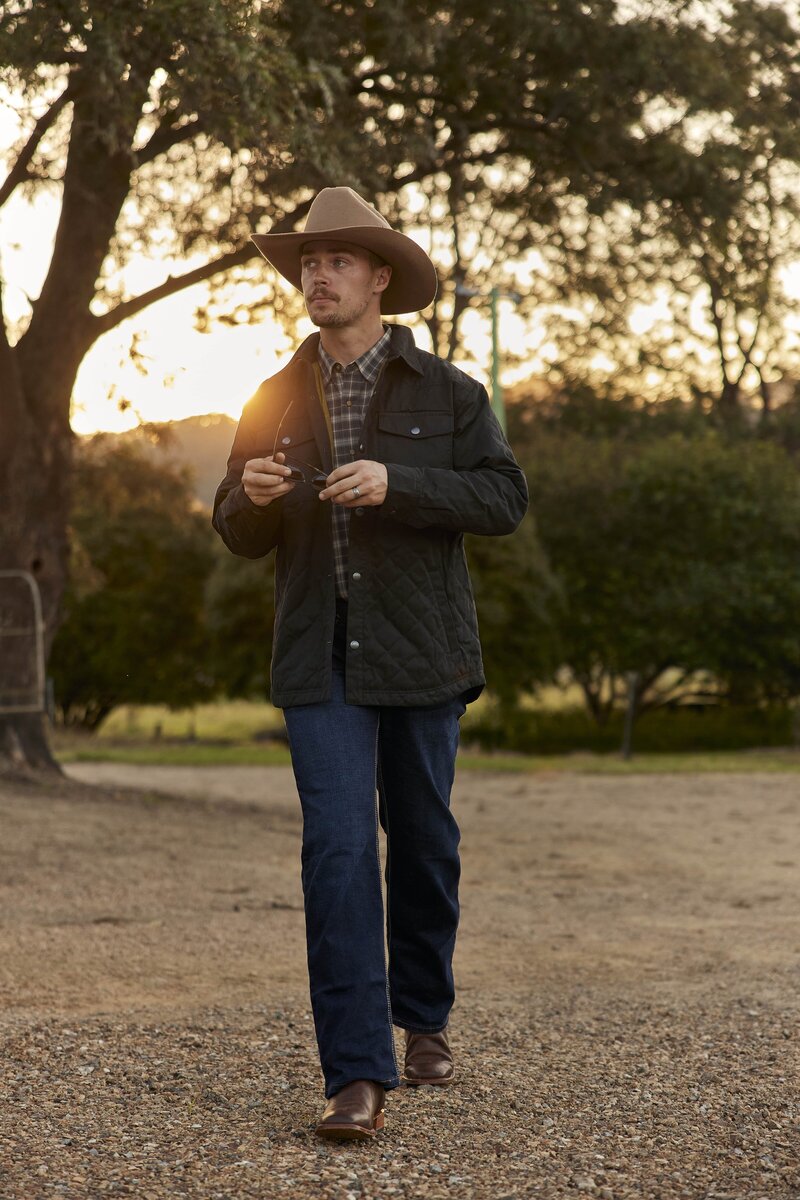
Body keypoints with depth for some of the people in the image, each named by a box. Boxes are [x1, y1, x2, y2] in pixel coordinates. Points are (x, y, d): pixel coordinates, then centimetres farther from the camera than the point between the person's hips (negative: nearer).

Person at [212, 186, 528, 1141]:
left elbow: (503, 498, -6)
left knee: (422, 840, 11)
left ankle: (424, 1019, 33)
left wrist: (397, 484, -18)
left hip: (419, 652, 0)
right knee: (337, 851, -10)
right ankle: (358, 1075, -11)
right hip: (320, 661, 1)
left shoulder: (445, 393, 3)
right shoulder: (275, 401, 11)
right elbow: (239, 536, 14)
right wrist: (250, 497, -9)